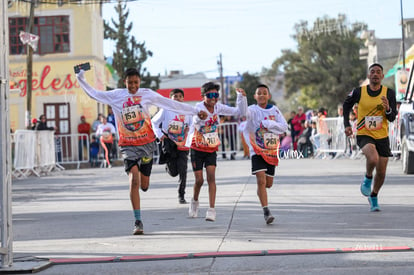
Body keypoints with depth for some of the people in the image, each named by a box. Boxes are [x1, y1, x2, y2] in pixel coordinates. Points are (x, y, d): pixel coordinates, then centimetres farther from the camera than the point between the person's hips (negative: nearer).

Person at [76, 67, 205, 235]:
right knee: (134, 180, -17)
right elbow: (93, 94, 12)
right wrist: (80, 79, 1)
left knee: (144, 186, 7)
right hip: (128, 146, -1)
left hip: (146, 144, 1)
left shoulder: (147, 94, 2)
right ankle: (138, 221, -13)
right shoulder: (115, 96, 3)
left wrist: (195, 112, 5)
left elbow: (172, 105, 4)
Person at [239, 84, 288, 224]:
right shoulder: (253, 110, -5)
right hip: (257, 150, -3)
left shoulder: (274, 110, 5)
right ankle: (266, 212, -14)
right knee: (261, 181, -16)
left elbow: (284, 126, -3)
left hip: (271, 151, 4)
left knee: (268, 183, 10)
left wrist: (267, 124, -15)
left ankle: (260, 192, 44)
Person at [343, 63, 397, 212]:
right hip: (364, 135, -2)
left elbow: (392, 118, -4)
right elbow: (347, 105, 12)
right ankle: (367, 178, 1)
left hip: (382, 136, 2)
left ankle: (373, 197, 34)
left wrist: (388, 109, -26)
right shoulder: (359, 92, -8)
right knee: (373, 158, -31)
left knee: (381, 173, 6)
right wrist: (347, 124, 4)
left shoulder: (389, 93, -6)